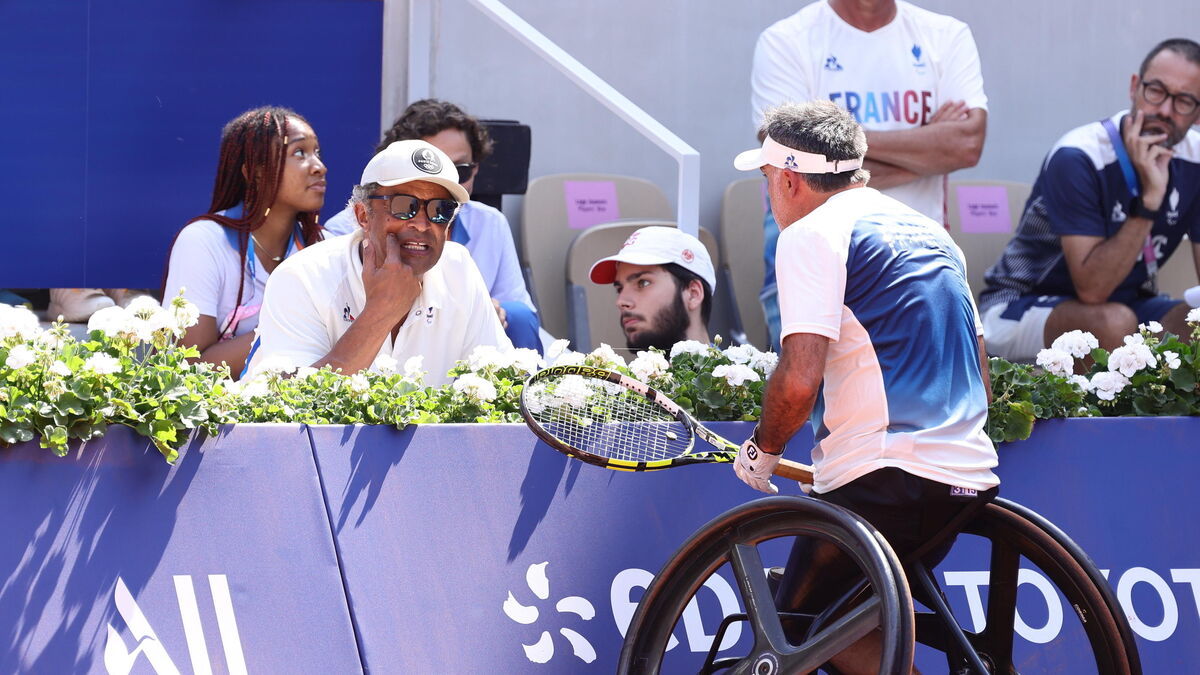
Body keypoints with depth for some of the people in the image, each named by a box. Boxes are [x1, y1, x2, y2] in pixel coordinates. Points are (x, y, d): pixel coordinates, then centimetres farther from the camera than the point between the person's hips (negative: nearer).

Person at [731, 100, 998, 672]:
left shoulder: (812, 234, -5)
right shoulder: (931, 233, 21)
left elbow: (799, 382, -16)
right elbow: (979, 379, 26)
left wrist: (762, 452, 1)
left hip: (883, 481, -8)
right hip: (967, 476, 8)